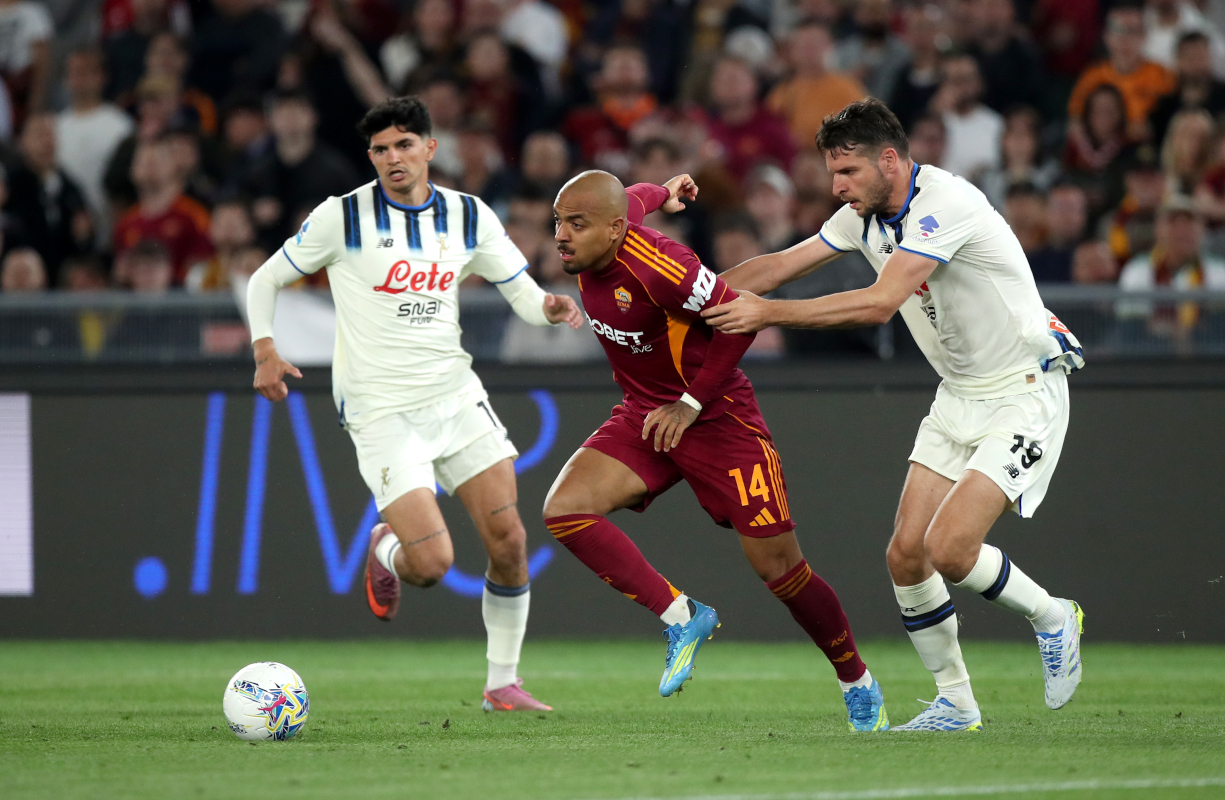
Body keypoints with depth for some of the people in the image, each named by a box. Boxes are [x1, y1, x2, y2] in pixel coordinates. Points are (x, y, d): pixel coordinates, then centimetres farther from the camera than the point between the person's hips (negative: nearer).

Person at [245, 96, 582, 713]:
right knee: (432, 562, -16)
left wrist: (549, 308, -15)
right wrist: (265, 352, -13)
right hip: (381, 410, -4)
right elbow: (265, 280, 3)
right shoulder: (342, 217, -6)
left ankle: (502, 684, 11)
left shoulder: (469, 217, 4)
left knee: (508, 539, -6)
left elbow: (523, 294, 9)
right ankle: (386, 551, 22)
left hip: (456, 396, 4)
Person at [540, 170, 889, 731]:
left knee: (779, 568, -2)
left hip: (716, 417, -7)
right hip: (644, 417, 7)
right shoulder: (588, 245, -7)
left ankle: (858, 683, 21)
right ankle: (680, 617, -5)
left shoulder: (655, 267, -30)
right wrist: (662, 194, 38)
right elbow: (633, 198, 15)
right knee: (564, 510, -17)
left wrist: (692, 403, -17)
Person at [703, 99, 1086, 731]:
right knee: (907, 552, -2)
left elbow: (879, 304, -33)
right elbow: (780, 266, 10)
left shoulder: (945, 204, -25)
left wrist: (769, 313, -32)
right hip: (958, 395, 8)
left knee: (950, 549, -19)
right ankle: (955, 702, 12)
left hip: (1024, 392, -8)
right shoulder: (867, 215, 2)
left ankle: (1052, 618, 8)